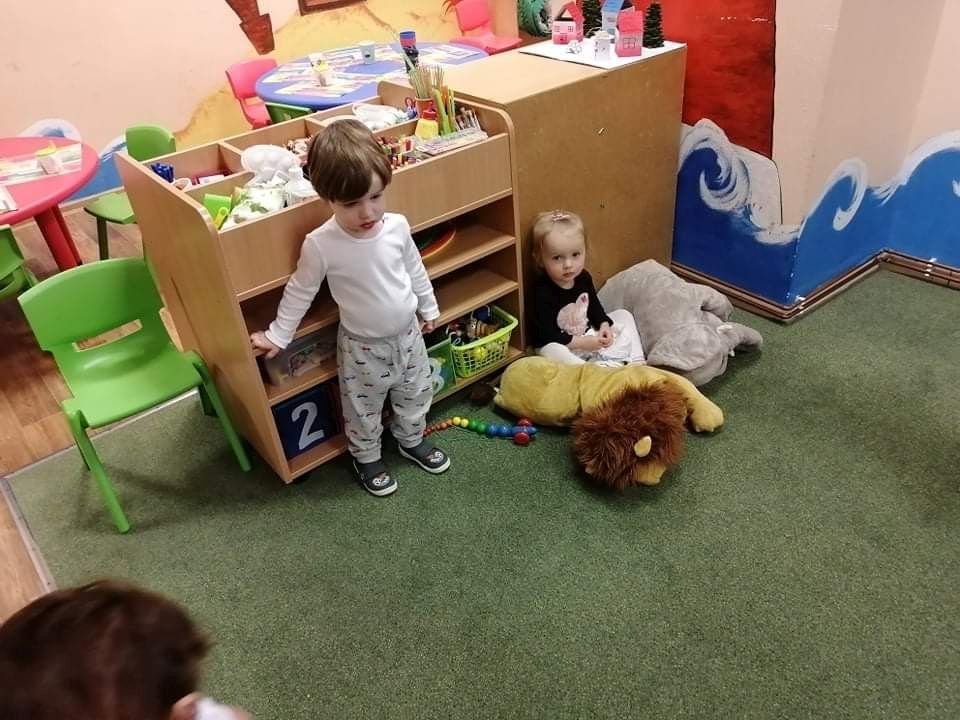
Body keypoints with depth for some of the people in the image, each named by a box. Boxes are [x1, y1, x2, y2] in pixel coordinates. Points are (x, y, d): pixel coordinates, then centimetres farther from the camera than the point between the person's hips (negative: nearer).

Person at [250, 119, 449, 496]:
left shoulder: (398, 226, -16)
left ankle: (413, 441, 53)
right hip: (363, 347, -4)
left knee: (416, 396, 24)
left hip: (408, 335, 4)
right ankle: (367, 459, 45)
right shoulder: (321, 245, -26)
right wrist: (278, 336, -3)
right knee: (364, 411, 17)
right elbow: (299, 293, -11)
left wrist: (429, 308, 14)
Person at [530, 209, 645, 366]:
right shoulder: (542, 292, -25)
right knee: (550, 351, -39)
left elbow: (594, 306, 13)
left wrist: (604, 325, -6)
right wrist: (581, 343, -26)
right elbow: (545, 335, -26)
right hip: (564, 347, -8)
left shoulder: (583, 277, -4)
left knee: (623, 316, 8)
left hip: (590, 335, 8)